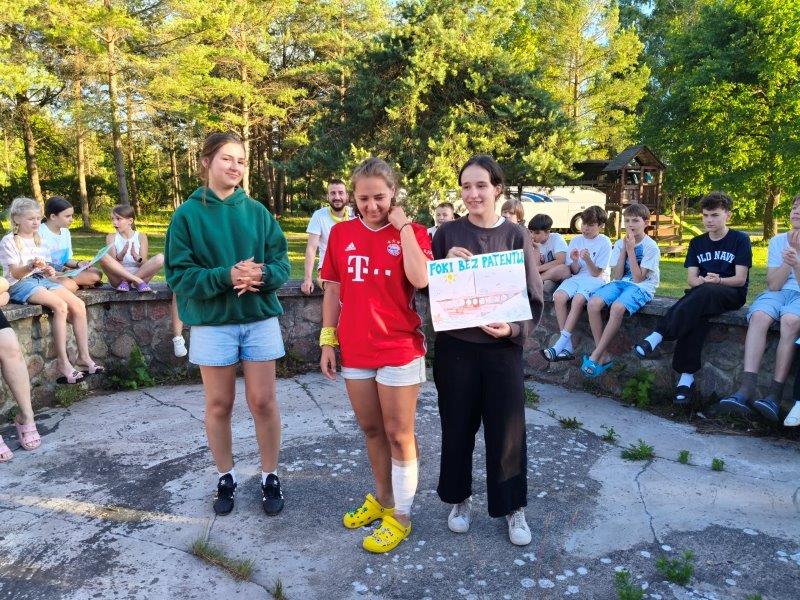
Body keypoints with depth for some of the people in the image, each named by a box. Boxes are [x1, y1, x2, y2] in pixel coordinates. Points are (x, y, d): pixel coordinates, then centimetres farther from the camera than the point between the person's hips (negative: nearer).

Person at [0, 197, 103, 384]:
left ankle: (84, 356, -14)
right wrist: (32, 266, -30)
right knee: (60, 306, -32)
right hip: (21, 284, -7)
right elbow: (15, 273, -10)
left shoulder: (39, 240, 18)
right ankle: (63, 362, -29)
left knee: (78, 305, -17)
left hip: (41, 280, 7)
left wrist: (48, 271, -3)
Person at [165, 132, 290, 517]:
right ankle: (226, 478, 29)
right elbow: (179, 274, -8)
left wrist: (262, 275, -21)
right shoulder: (187, 214, -4)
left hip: (260, 318, 1)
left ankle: (270, 477, 23)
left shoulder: (257, 211, 2)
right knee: (219, 405, 10)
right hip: (212, 323, -1)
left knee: (263, 402, 6)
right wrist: (226, 276, -23)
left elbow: (281, 261, 2)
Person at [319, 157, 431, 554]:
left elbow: (420, 279, -24)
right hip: (355, 351, 4)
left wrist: (403, 226, -17)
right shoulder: (341, 233, 4)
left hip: (399, 350, -4)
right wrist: (328, 341, 7)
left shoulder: (412, 232, -5)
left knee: (398, 434, 6)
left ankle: (400, 516, 21)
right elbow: (333, 291, 8)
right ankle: (381, 499, 37)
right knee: (371, 430, 18)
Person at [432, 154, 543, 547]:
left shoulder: (516, 236, -1)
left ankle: (514, 508, 26)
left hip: (502, 347, 0)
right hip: (454, 346, 1)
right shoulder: (447, 233, 0)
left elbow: (534, 298, -1)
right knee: (457, 427, 11)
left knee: (507, 429, 7)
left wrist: (513, 329, -19)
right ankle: (459, 500, 32)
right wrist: (446, 265, -16)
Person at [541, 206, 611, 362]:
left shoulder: (604, 242, -4)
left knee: (578, 299, -34)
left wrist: (587, 260, -26)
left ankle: (559, 346, -32)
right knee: (559, 296, -26)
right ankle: (567, 348, -24)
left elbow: (596, 273, -9)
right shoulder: (576, 240, 8)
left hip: (597, 279, -4)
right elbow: (574, 270, 6)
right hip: (578, 277, 4)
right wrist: (575, 261, -16)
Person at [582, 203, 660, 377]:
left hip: (641, 287, -5)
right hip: (620, 283, 5)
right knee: (593, 304, -24)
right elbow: (616, 276, 2)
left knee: (617, 307, -36)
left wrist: (631, 250, -14)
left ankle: (594, 358, -29)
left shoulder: (651, 247, -6)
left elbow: (638, 278, -14)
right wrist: (624, 250, -5)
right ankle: (602, 356, -19)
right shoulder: (620, 244, 8)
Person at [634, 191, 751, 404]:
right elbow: (691, 278, 4)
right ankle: (687, 376, -40)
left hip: (731, 294, -3)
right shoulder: (697, 243, 14)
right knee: (695, 316, -34)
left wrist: (718, 281, -25)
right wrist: (700, 281, -20)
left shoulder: (740, 240, 3)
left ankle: (657, 336, -43)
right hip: (700, 293, 3)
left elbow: (740, 279, -5)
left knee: (705, 292, -39)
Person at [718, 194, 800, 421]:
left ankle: (774, 396, -38)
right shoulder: (777, 241, 13)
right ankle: (746, 391, -45)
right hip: (778, 293, 2)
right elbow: (773, 285, 3)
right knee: (758, 316, -32)